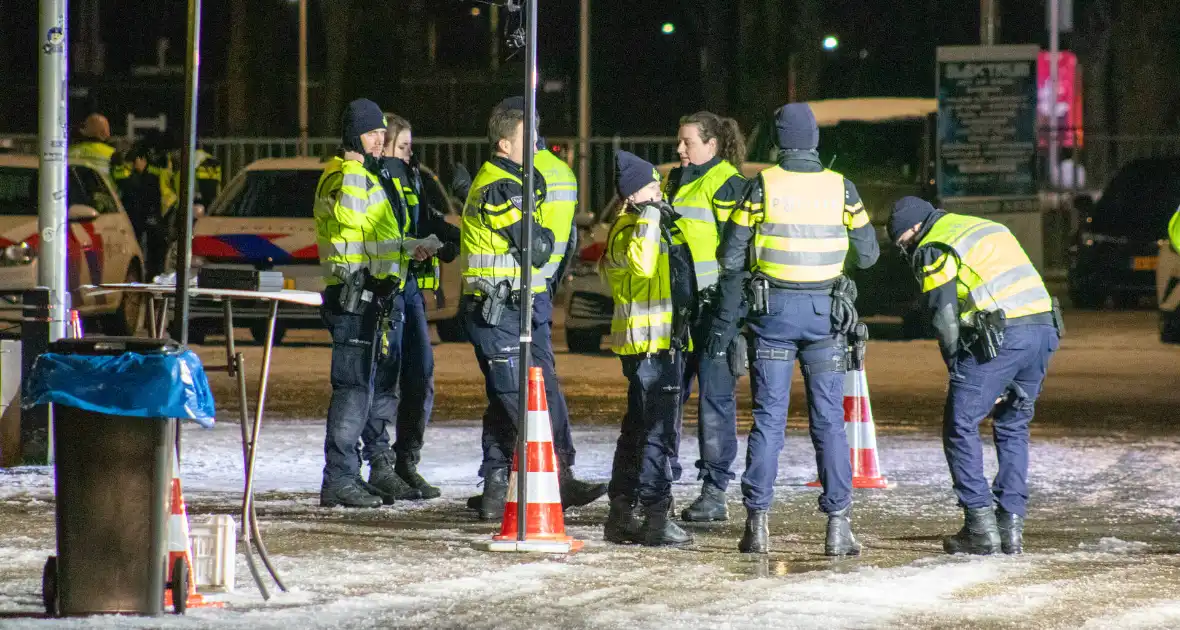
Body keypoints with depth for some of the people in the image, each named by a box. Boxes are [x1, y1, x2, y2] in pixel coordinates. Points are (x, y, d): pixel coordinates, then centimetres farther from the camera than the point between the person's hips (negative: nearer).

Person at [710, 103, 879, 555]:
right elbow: (867, 255, 8)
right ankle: (838, 524, 0)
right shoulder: (841, 188, -1)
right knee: (828, 420, 4)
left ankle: (757, 523, 2)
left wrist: (726, 320, 4)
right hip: (824, 313, 1)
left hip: (773, 310, -1)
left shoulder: (763, 186, -5)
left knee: (768, 417, 4)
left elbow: (731, 257, -4)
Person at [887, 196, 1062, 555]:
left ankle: (981, 526, -1)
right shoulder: (991, 228, 28)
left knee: (961, 426, 4)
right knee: (1013, 427, 19)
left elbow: (945, 320, -3)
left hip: (1002, 335, -7)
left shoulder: (932, 250, 4)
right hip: (1044, 329, 7)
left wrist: (957, 372, 9)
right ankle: (1011, 525, 14)